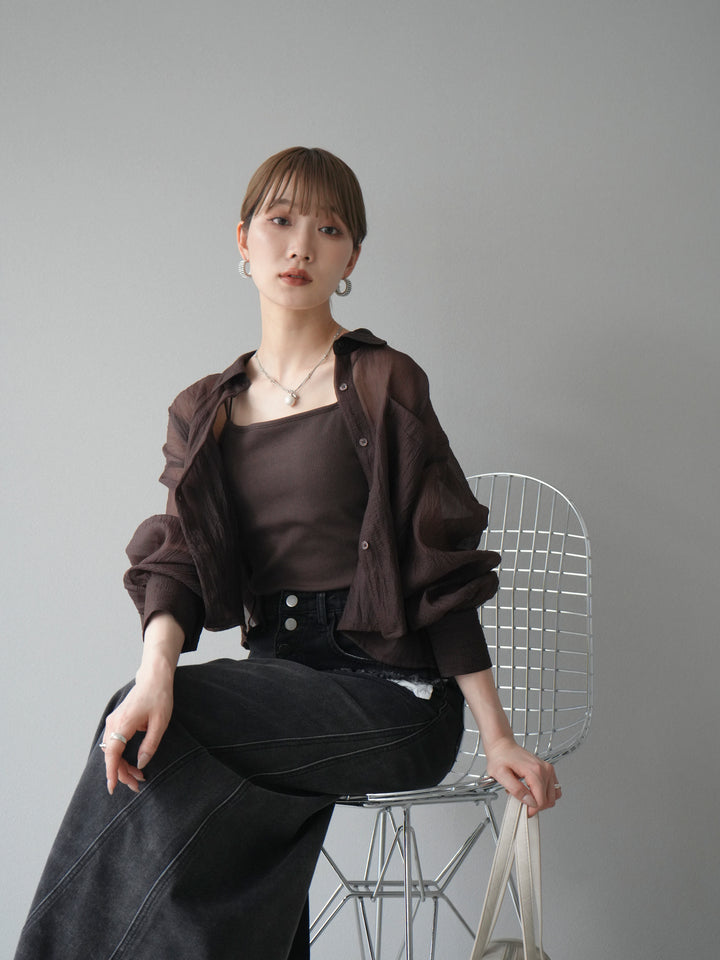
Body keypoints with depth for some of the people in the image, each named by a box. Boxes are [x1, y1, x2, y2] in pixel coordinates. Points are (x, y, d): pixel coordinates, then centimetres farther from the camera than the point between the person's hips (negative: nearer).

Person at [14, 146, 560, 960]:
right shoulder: (202, 412, 13)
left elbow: (439, 567, -3)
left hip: (395, 690, -4)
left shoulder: (382, 384, -1)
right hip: (284, 680, 4)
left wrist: (498, 740, -7)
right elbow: (177, 560, 0)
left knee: (146, 735, -24)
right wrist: (156, 668, -23)